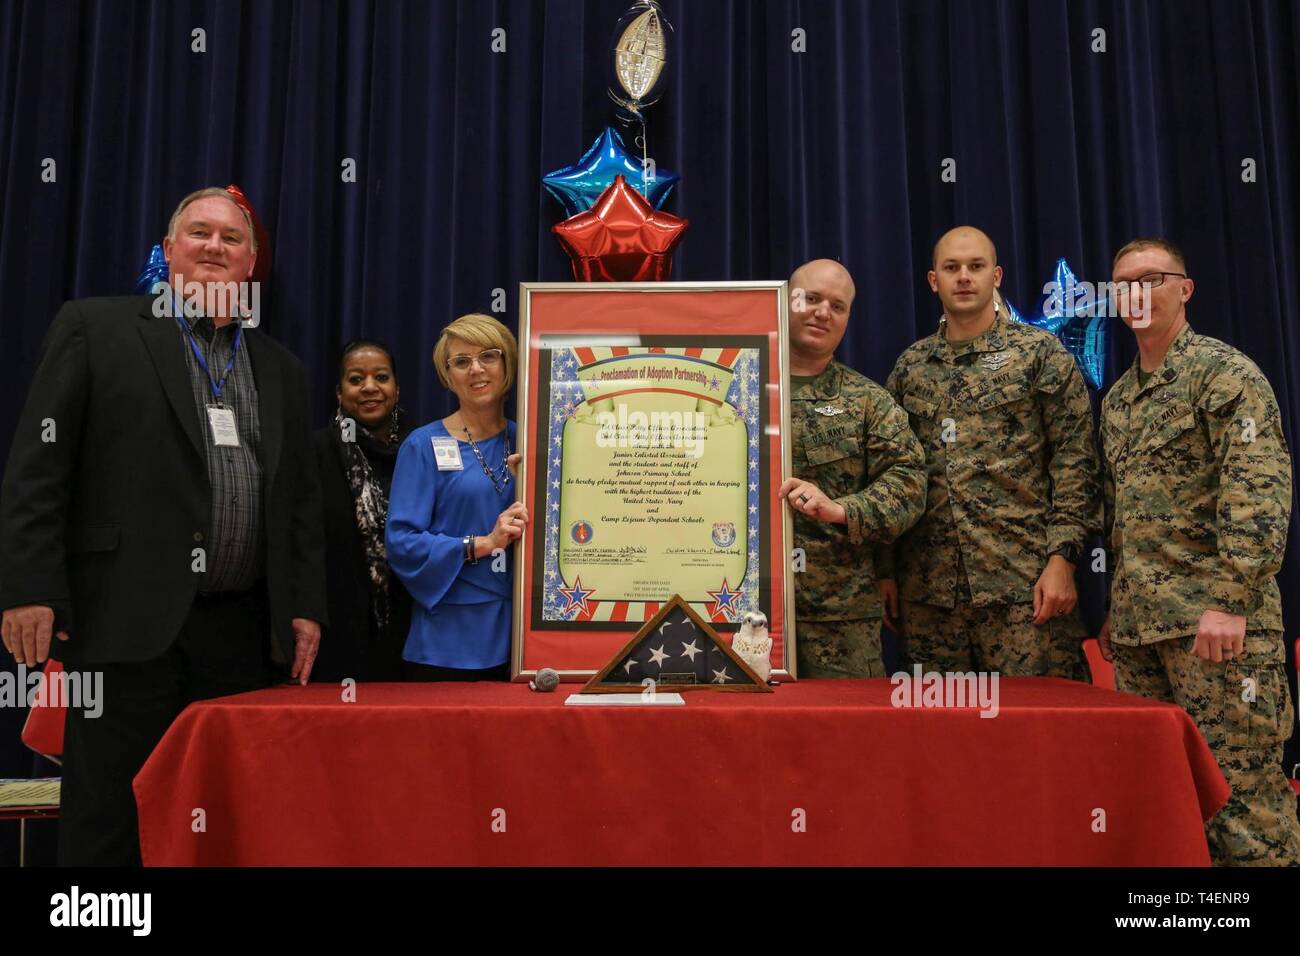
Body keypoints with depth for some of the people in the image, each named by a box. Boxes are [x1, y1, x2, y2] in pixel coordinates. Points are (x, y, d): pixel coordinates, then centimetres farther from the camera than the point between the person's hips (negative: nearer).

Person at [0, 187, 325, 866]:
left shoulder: (281, 369, 16)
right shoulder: (93, 327, 4)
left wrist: (305, 606, 8)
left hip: (243, 634, 4)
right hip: (130, 625, -4)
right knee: (106, 829, 5)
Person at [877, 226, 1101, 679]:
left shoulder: (1040, 352, 3)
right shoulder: (910, 366, 13)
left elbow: (1075, 462, -2)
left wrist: (1062, 559, -11)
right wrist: (887, 570, 8)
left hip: (1023, 584, -3)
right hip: (928, 588, 3)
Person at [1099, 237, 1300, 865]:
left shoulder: (1225, 372, -5)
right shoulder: (1117, 397, 18)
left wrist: (1230, 601, -22)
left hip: (1213, 622, -7)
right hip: (1137, 624, 8)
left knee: (1240, 787, -3)